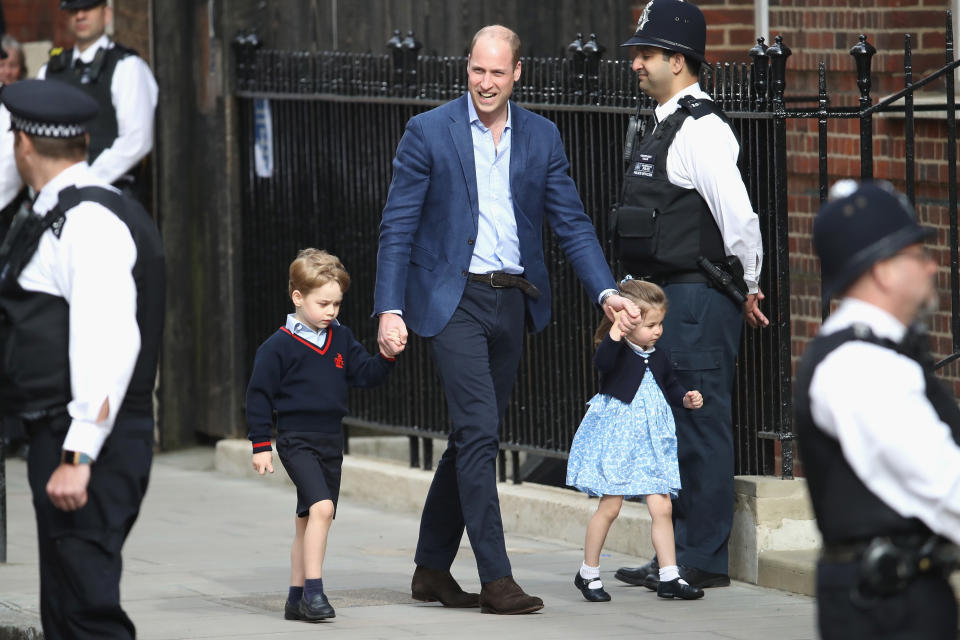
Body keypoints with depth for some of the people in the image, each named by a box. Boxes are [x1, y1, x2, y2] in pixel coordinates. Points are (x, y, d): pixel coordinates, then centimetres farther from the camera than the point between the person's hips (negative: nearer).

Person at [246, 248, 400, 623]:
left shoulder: (341, 340, 10)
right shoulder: (279, 346, -7)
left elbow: (365, 375, 11)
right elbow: (259, 395, -5)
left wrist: (385, 357, -9)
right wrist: (260, 444, -7)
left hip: (331, 440, 7)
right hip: (297, 440, -7)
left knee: (309, 521, 12)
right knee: (321, 507, -23)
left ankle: (297, 598, 19)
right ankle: (313, 591, -23)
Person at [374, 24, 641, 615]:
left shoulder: (542, 138, 7)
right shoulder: (429, 132, -4)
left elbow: (572, 223, 7)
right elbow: (398, 227, -4)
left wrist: (606, 291, -7)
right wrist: (390, 308, -11)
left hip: (512, 301, 5)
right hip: (454, 300, -4)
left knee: (473, 436, 10)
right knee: (479, 431, -13)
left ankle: (432, 568, 21)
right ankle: (495, 579, -13)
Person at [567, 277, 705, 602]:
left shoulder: (658, 358, 9)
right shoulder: (617, 352, -11)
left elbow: (671, 386, 25)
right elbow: (602, 361, -35)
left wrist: (686, 399, 6)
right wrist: (615, 334, -48)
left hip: (650, 441, 6)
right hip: (616, 439, -6)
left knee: (662, 508, 0)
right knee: (610, 506, -2)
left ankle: (669, 576, 4)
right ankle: (588, 573, 13)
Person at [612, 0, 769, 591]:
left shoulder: (701, 129, -16)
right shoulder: (666, 126, 17)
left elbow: (739, 216, -23)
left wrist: (747, 289, -11)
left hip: (698, 298, -10)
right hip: (670, 298, 10)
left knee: (699, 426, -6)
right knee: (674, 428, 14)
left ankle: (703, 562, -2)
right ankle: (677, 555, 22)